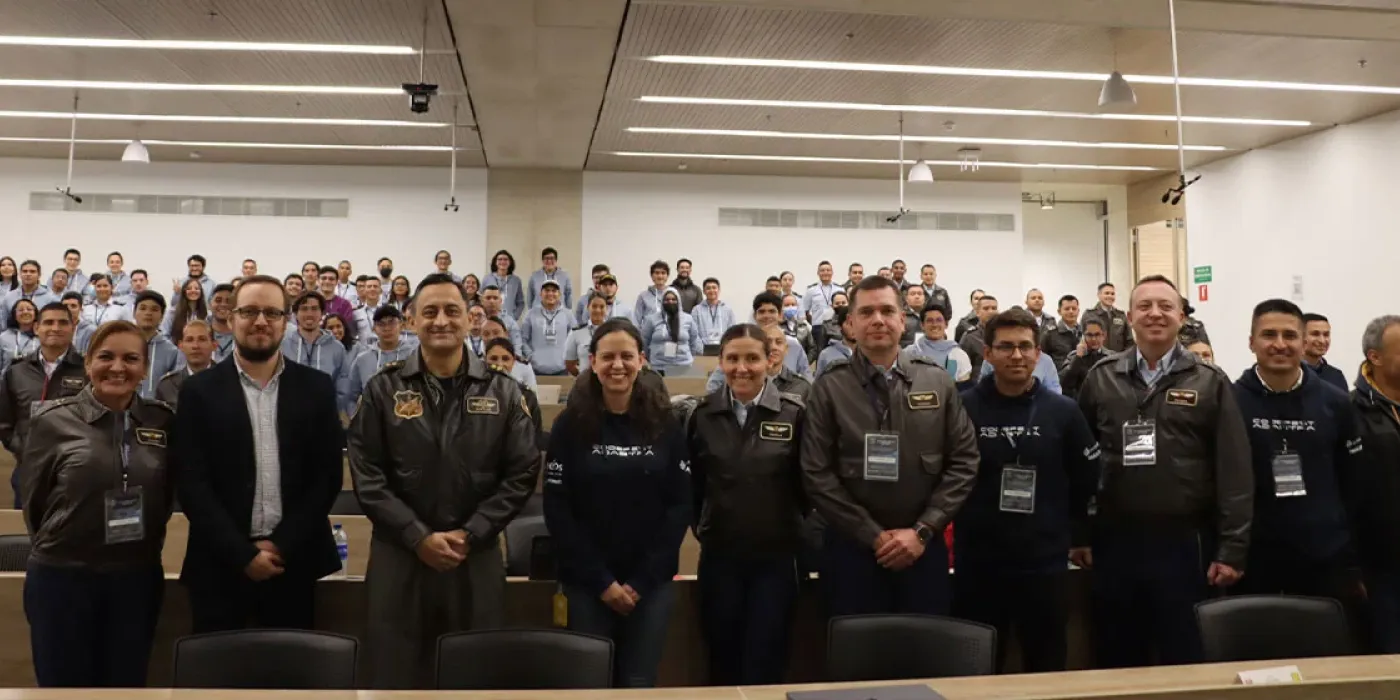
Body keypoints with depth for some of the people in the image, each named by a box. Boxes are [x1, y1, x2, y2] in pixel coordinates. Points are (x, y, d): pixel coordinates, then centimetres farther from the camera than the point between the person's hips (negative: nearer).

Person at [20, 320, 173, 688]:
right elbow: (33, 502, 2)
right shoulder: (53, 420, -7)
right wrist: (59, 546, 9)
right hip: (62, 577, -2)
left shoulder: (163, 421, 0)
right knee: (66, 686, 10)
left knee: (126, 686, 14)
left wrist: (146, 544, 8)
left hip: (138, 578, 2)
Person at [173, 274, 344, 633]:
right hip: (220, 565, -1)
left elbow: (327, 475, 1)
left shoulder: (317, 388, 5)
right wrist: (243, 554, -10)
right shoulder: (200, 390, 1)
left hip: (294, 562, 1)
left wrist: (282, 546, -8)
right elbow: (192, 483, -4)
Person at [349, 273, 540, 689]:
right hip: (399, 558, 0)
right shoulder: (383, 390, 2)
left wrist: (470, 535, -10)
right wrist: (418, 536, -12)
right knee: (397, 676, 8)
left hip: (476, 560, 1)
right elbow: (367, 476, -3)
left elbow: (522, 473, -1)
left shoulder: (503, 392, 3)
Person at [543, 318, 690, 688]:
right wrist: (601, 580, -10)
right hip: (587, 582, -1)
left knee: (639, 683, 6)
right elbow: (557, 509, -5)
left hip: (652, 582, 1)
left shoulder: (665, 423, 0)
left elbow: (681, 504, -1)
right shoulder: (570, 424, -3)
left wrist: (642, 580, -8)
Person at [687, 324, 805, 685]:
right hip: (719, 557, 2)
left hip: (775, 557, -2)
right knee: (722, 664, 13)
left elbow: (807, 483, 1)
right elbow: (692, 482, 8)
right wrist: (702, 529, 7)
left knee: (764, 667, 4)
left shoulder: (793, 413, -6)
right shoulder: (703, 414, 0)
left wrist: (793, 528, 1)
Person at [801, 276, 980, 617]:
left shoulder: (938, 383, 3)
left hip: (922, 547, 2)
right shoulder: (829, 389, -3)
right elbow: (817, 474, -8)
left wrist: (923, 530, -7)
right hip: (852, 548, -1)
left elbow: (964, 461, 1)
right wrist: (873, 536, -11)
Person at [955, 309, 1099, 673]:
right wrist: (945, 534, 3)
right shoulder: (962, 407, -5)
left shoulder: (1063, 411, 1)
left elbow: (1087, 481, 9)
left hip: (1045, 564, 1)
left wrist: (1079, 537, 12)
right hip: (977, 565, -1)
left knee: (1047, 670, 12)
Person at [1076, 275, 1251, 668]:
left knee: (1186, 664, 9)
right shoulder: (1100, 380, 5)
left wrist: (1232, 549, -7)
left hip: (1185, 544, -1)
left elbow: (1234, 473, -3)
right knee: (1118, 665, 13)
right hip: (1115, 543, 2)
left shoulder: (1210, 384, 1)